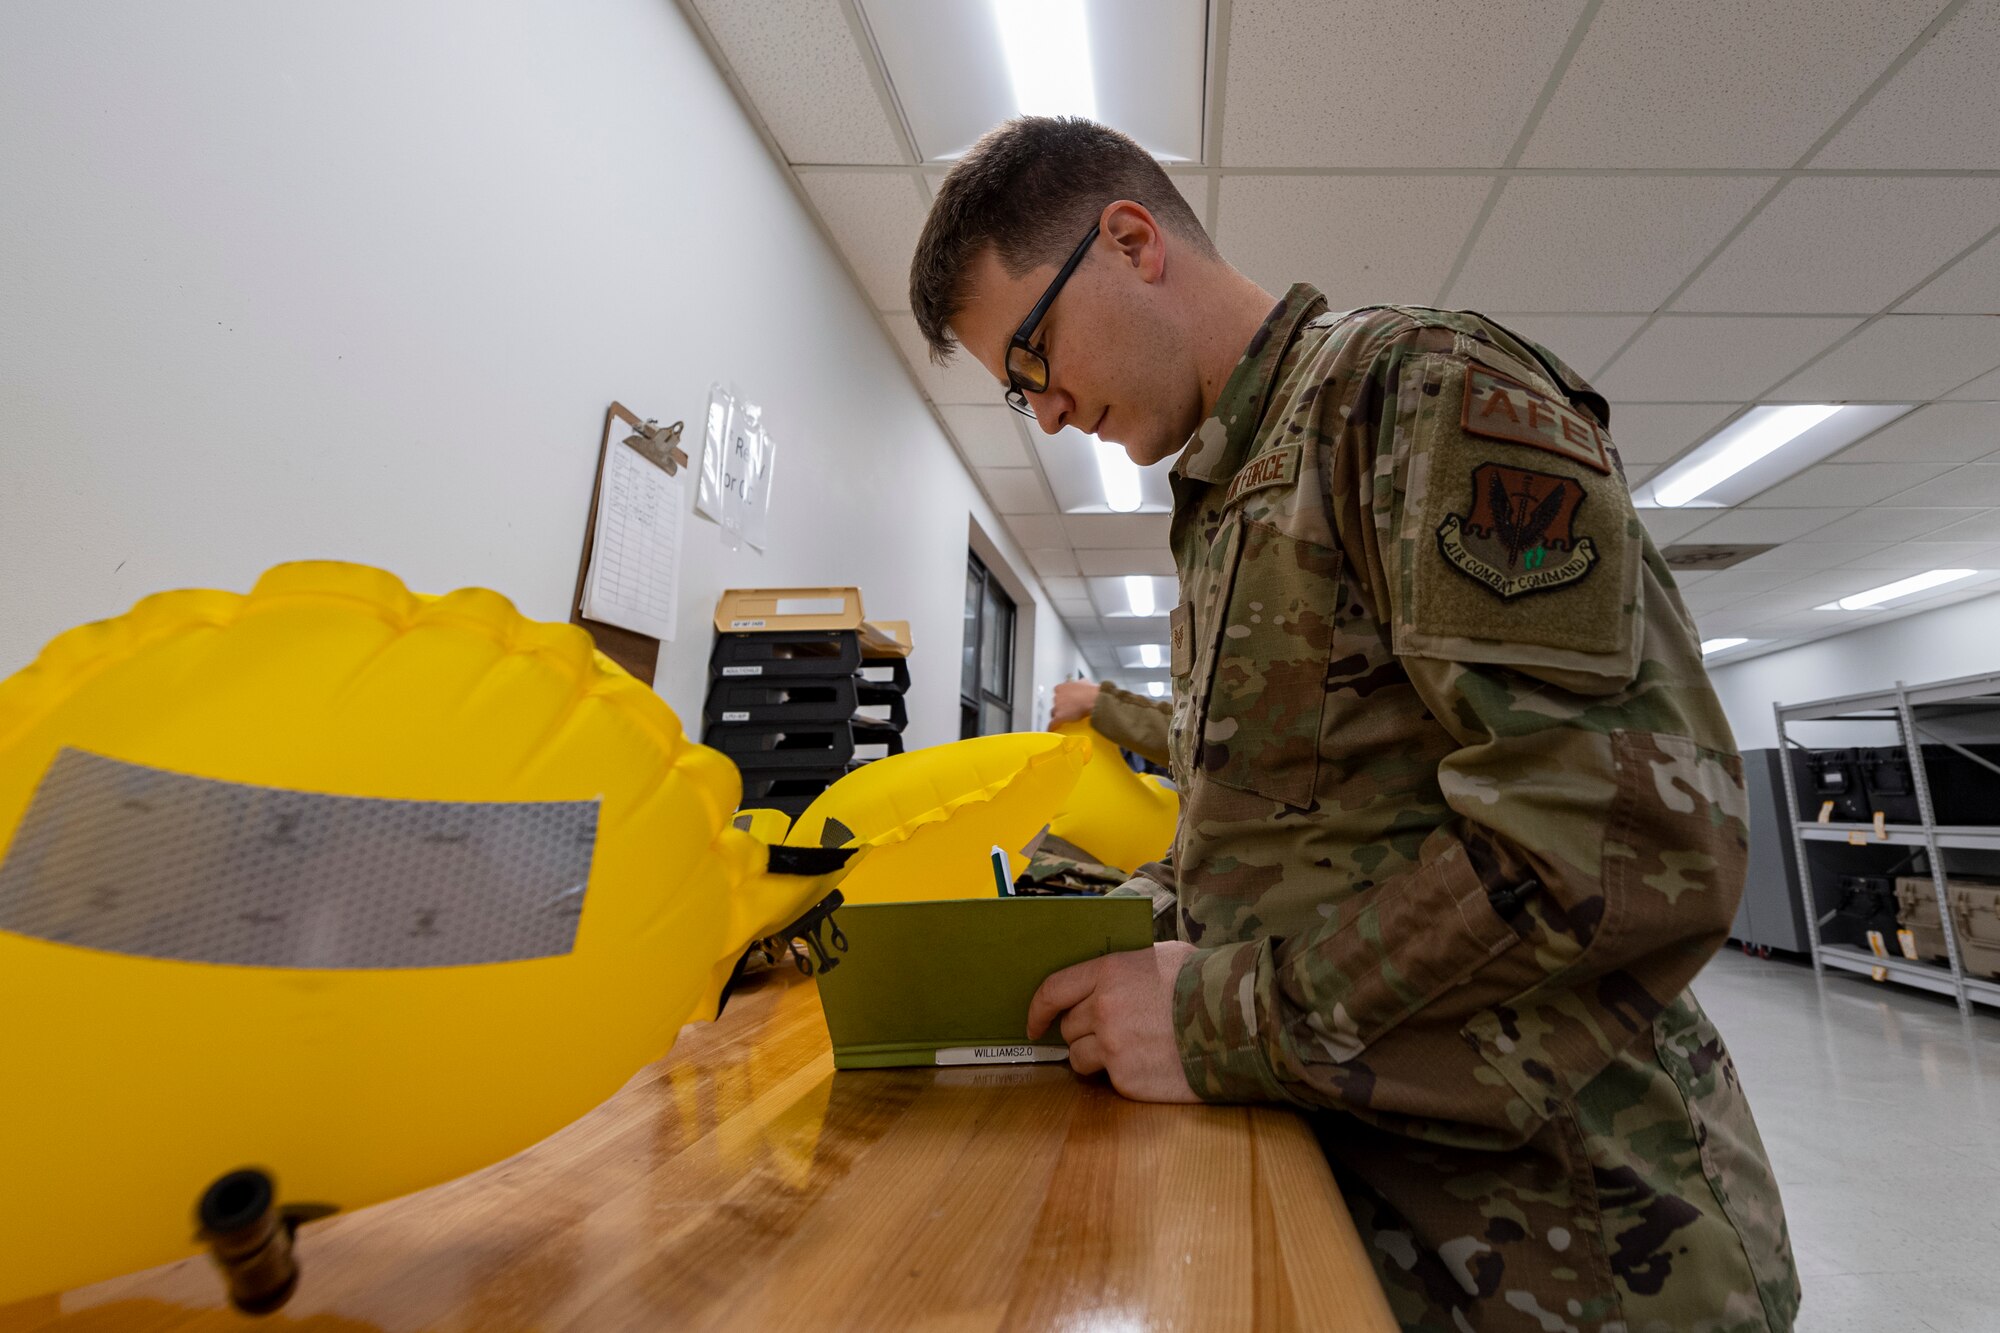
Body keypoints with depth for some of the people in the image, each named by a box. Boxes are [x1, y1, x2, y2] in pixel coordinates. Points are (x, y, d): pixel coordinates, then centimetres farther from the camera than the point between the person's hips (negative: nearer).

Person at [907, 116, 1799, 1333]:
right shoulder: (1231, 500, 10)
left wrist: (1222, 1017, -20)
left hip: (1538, 1226, -7)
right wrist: (1142, 933, 0)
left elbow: (1639, 831, -25)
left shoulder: (1417, 385, -14)